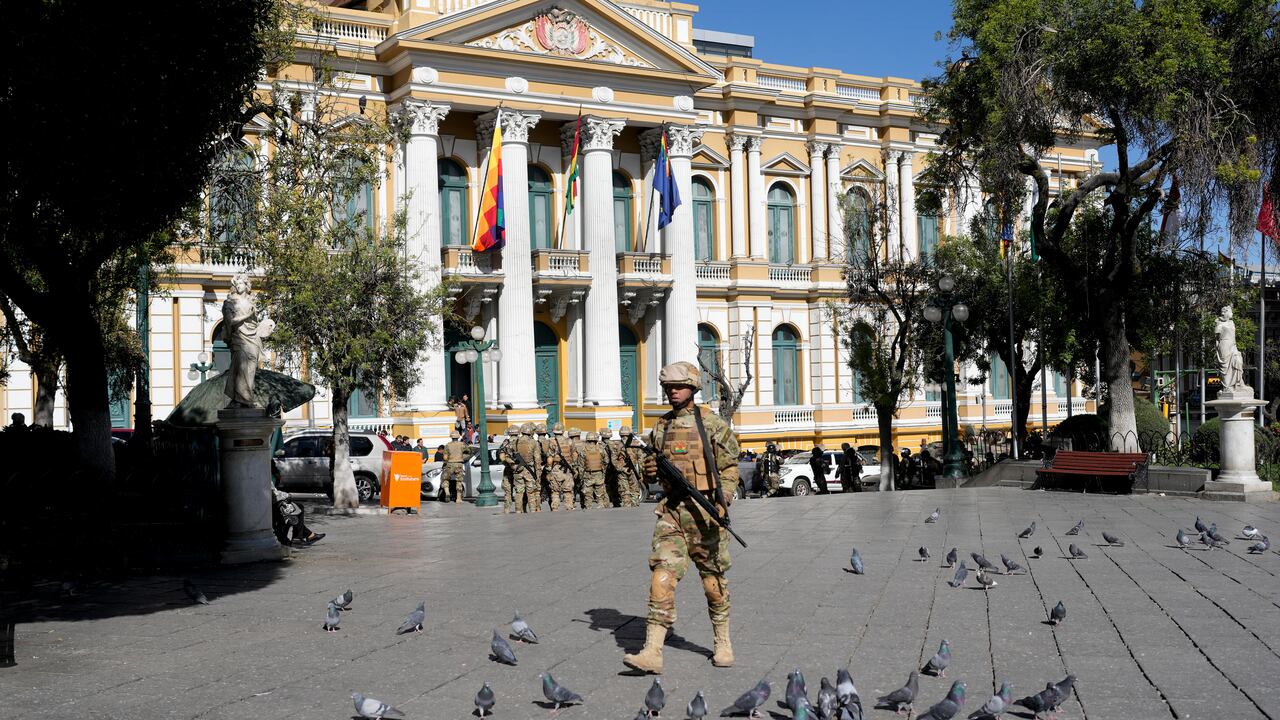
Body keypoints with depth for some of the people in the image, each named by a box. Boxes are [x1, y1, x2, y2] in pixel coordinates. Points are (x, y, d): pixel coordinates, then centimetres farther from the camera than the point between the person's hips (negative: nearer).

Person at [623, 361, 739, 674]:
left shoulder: (711, 423, -2)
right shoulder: (661, 426, 12)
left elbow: (729, 467, -2)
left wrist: (723, 502, -14)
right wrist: (650, 469, 0)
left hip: (704, 509, -3)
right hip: (671, 509, 3)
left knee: (713, 577, 7)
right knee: (662, 573, -9)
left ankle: (723, 643, 25)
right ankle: (652, 652, -13)